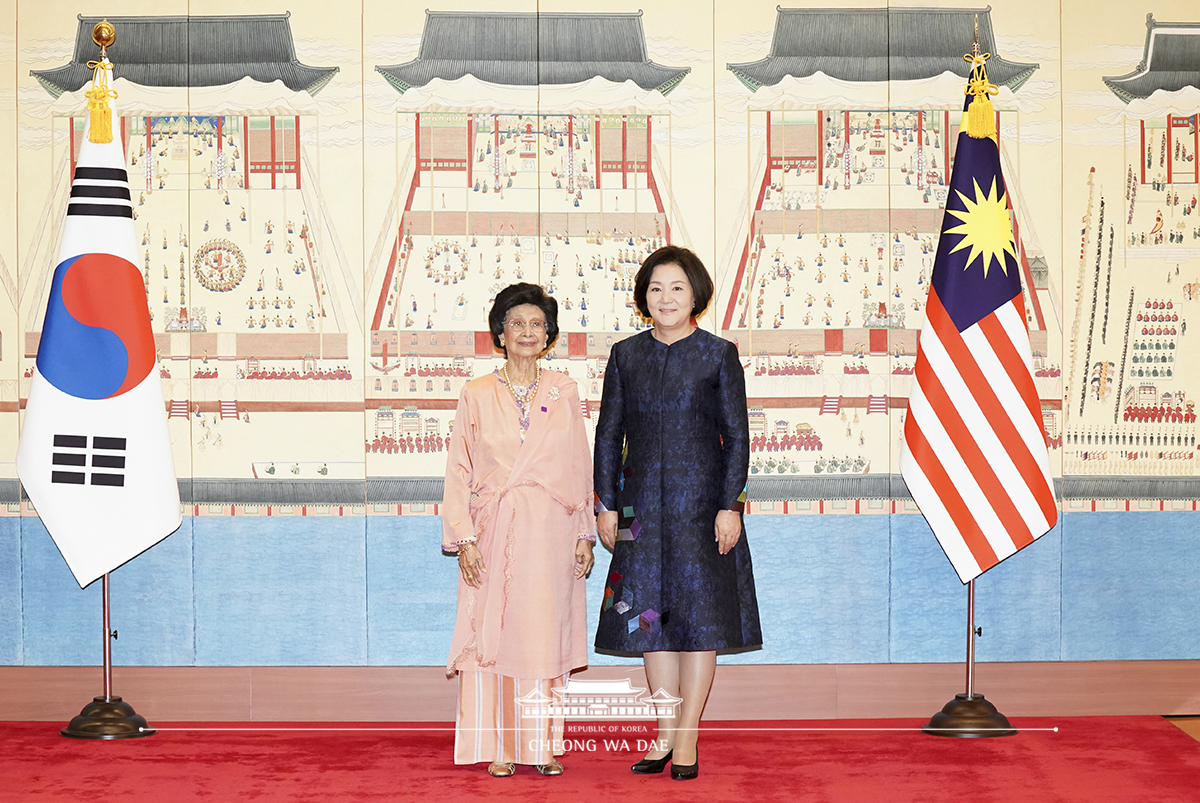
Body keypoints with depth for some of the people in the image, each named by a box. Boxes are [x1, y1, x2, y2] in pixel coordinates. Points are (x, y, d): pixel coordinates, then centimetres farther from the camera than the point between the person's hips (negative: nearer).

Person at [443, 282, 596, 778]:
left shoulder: (563, 392, 8)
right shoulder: (477, 396, 4)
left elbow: (581, 469, 9)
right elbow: (459, 472, 3)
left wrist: (585, 535, 4)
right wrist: (464, 537, -6)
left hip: (551, 533, 1)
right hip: (495, 533, -1)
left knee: (546, 638, 3)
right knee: (494, 634, -1)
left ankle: (543, 746, 11)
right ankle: (499, 748, 8)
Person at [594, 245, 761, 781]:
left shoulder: (719, 355, -1)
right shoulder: (625, 356, 7)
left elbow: (737, 435, -2)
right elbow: (609, 433, 9)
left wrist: (730, 505, -9)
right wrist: (605, 505, 4)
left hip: (701, 499, -3)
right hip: (643, 501, 3)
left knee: (700, 613, 0)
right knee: (651, 613, 5)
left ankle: (686, 738, 9)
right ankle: (666, 735, 15)